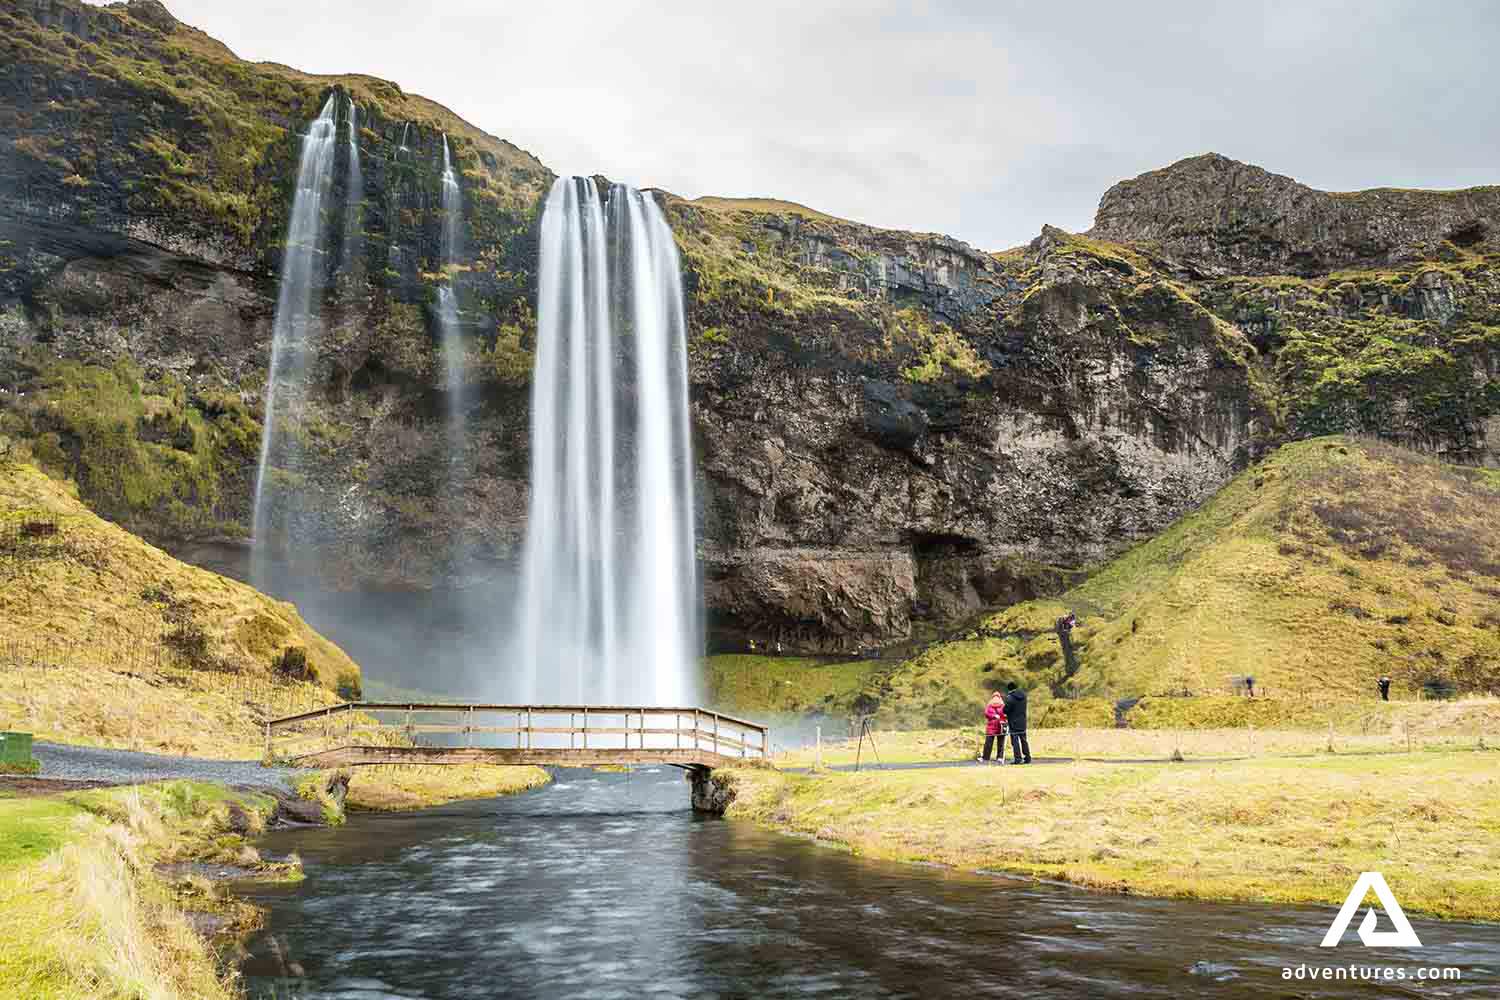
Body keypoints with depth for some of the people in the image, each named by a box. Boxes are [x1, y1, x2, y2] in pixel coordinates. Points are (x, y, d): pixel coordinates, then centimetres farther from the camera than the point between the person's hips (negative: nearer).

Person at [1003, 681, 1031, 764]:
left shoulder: (1010, 697, -18)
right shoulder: (1023, 695, 3)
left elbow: (1006, 710, -16)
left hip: (1014, 722, -6)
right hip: (1022, 722, 6)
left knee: (1015, 741, 0)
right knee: (1024, 740, 15)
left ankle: (1017, 758, -2)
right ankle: (1027, 757, 16)